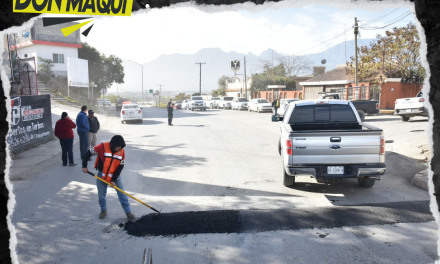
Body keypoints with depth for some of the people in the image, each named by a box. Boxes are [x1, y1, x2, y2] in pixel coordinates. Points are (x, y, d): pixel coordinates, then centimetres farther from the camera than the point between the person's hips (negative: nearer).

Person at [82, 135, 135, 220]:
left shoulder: (121, 152, -13)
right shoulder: (102, 147, -21)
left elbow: (120, 167, -9)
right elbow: (88, 153, -11)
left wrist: (113, 180, -12)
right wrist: (84, 166, -11)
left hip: (115, 176, 1)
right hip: (101, 175, -1)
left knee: (122, 194, 1)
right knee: (101, 195, 10)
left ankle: (128, 212, 11)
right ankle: (103, 210, 34)